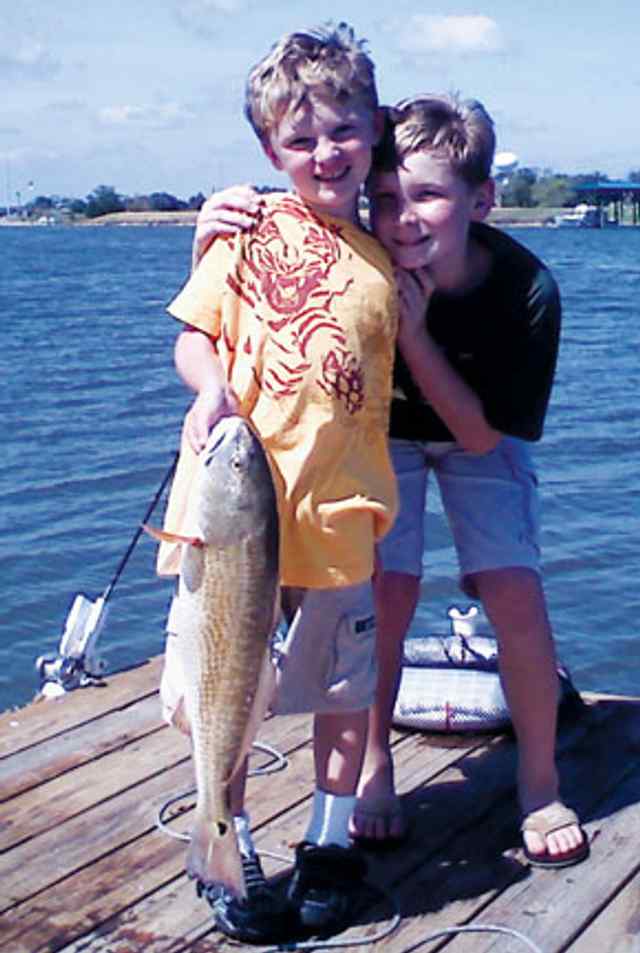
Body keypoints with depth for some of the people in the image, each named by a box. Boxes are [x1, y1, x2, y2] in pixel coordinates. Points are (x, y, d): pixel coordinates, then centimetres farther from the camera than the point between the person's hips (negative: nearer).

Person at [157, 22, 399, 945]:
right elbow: (193, 334, 4)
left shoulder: (386, 261, 7)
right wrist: (211, 384, -13)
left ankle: (331, 845, 33)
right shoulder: (248, 231, 1)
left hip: (339, 511, 2)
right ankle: (233, 853, 26)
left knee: (345, 690, 13)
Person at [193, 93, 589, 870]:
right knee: (388, 589, -15)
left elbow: (481, 433, -26)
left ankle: (539, 784, 6)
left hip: (480, 436, 0)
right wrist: (211, 244, -45)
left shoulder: (527, 290, -32)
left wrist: (414, 328, -38)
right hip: (380, 430, 0)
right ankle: (372, 768, 7)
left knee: (513, 591, -13)